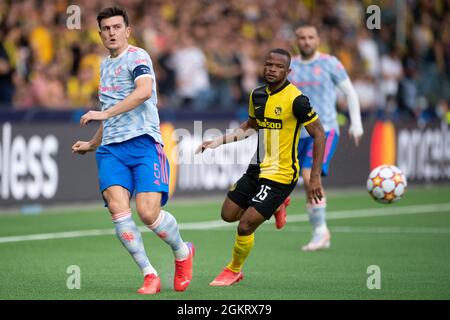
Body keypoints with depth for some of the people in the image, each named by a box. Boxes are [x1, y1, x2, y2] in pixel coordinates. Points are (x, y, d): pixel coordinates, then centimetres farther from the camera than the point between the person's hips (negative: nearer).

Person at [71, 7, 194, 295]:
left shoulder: (137, 56, -2)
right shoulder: (106, 66, 23)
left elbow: (144, 91, -23)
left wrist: (105, 113, -26)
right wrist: (92, 144, 39)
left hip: (143, 142, -6)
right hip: (111, 149, 6)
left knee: (148, 212, -17)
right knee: (118, 208, -17)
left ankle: (183, 252, 14)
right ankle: (150, 275, -9)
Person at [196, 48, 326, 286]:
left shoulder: (296, 100, -19)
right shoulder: (258, 95, 3)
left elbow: (319, 134, -14)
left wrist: (315, 177, -17)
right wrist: (219, 141, 11)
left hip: (280, 175, -8)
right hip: (257, 169, 8)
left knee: (245, 226, -10)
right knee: (228, 214, 14)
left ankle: (234, 271, 17)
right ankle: (275, 206, 36)